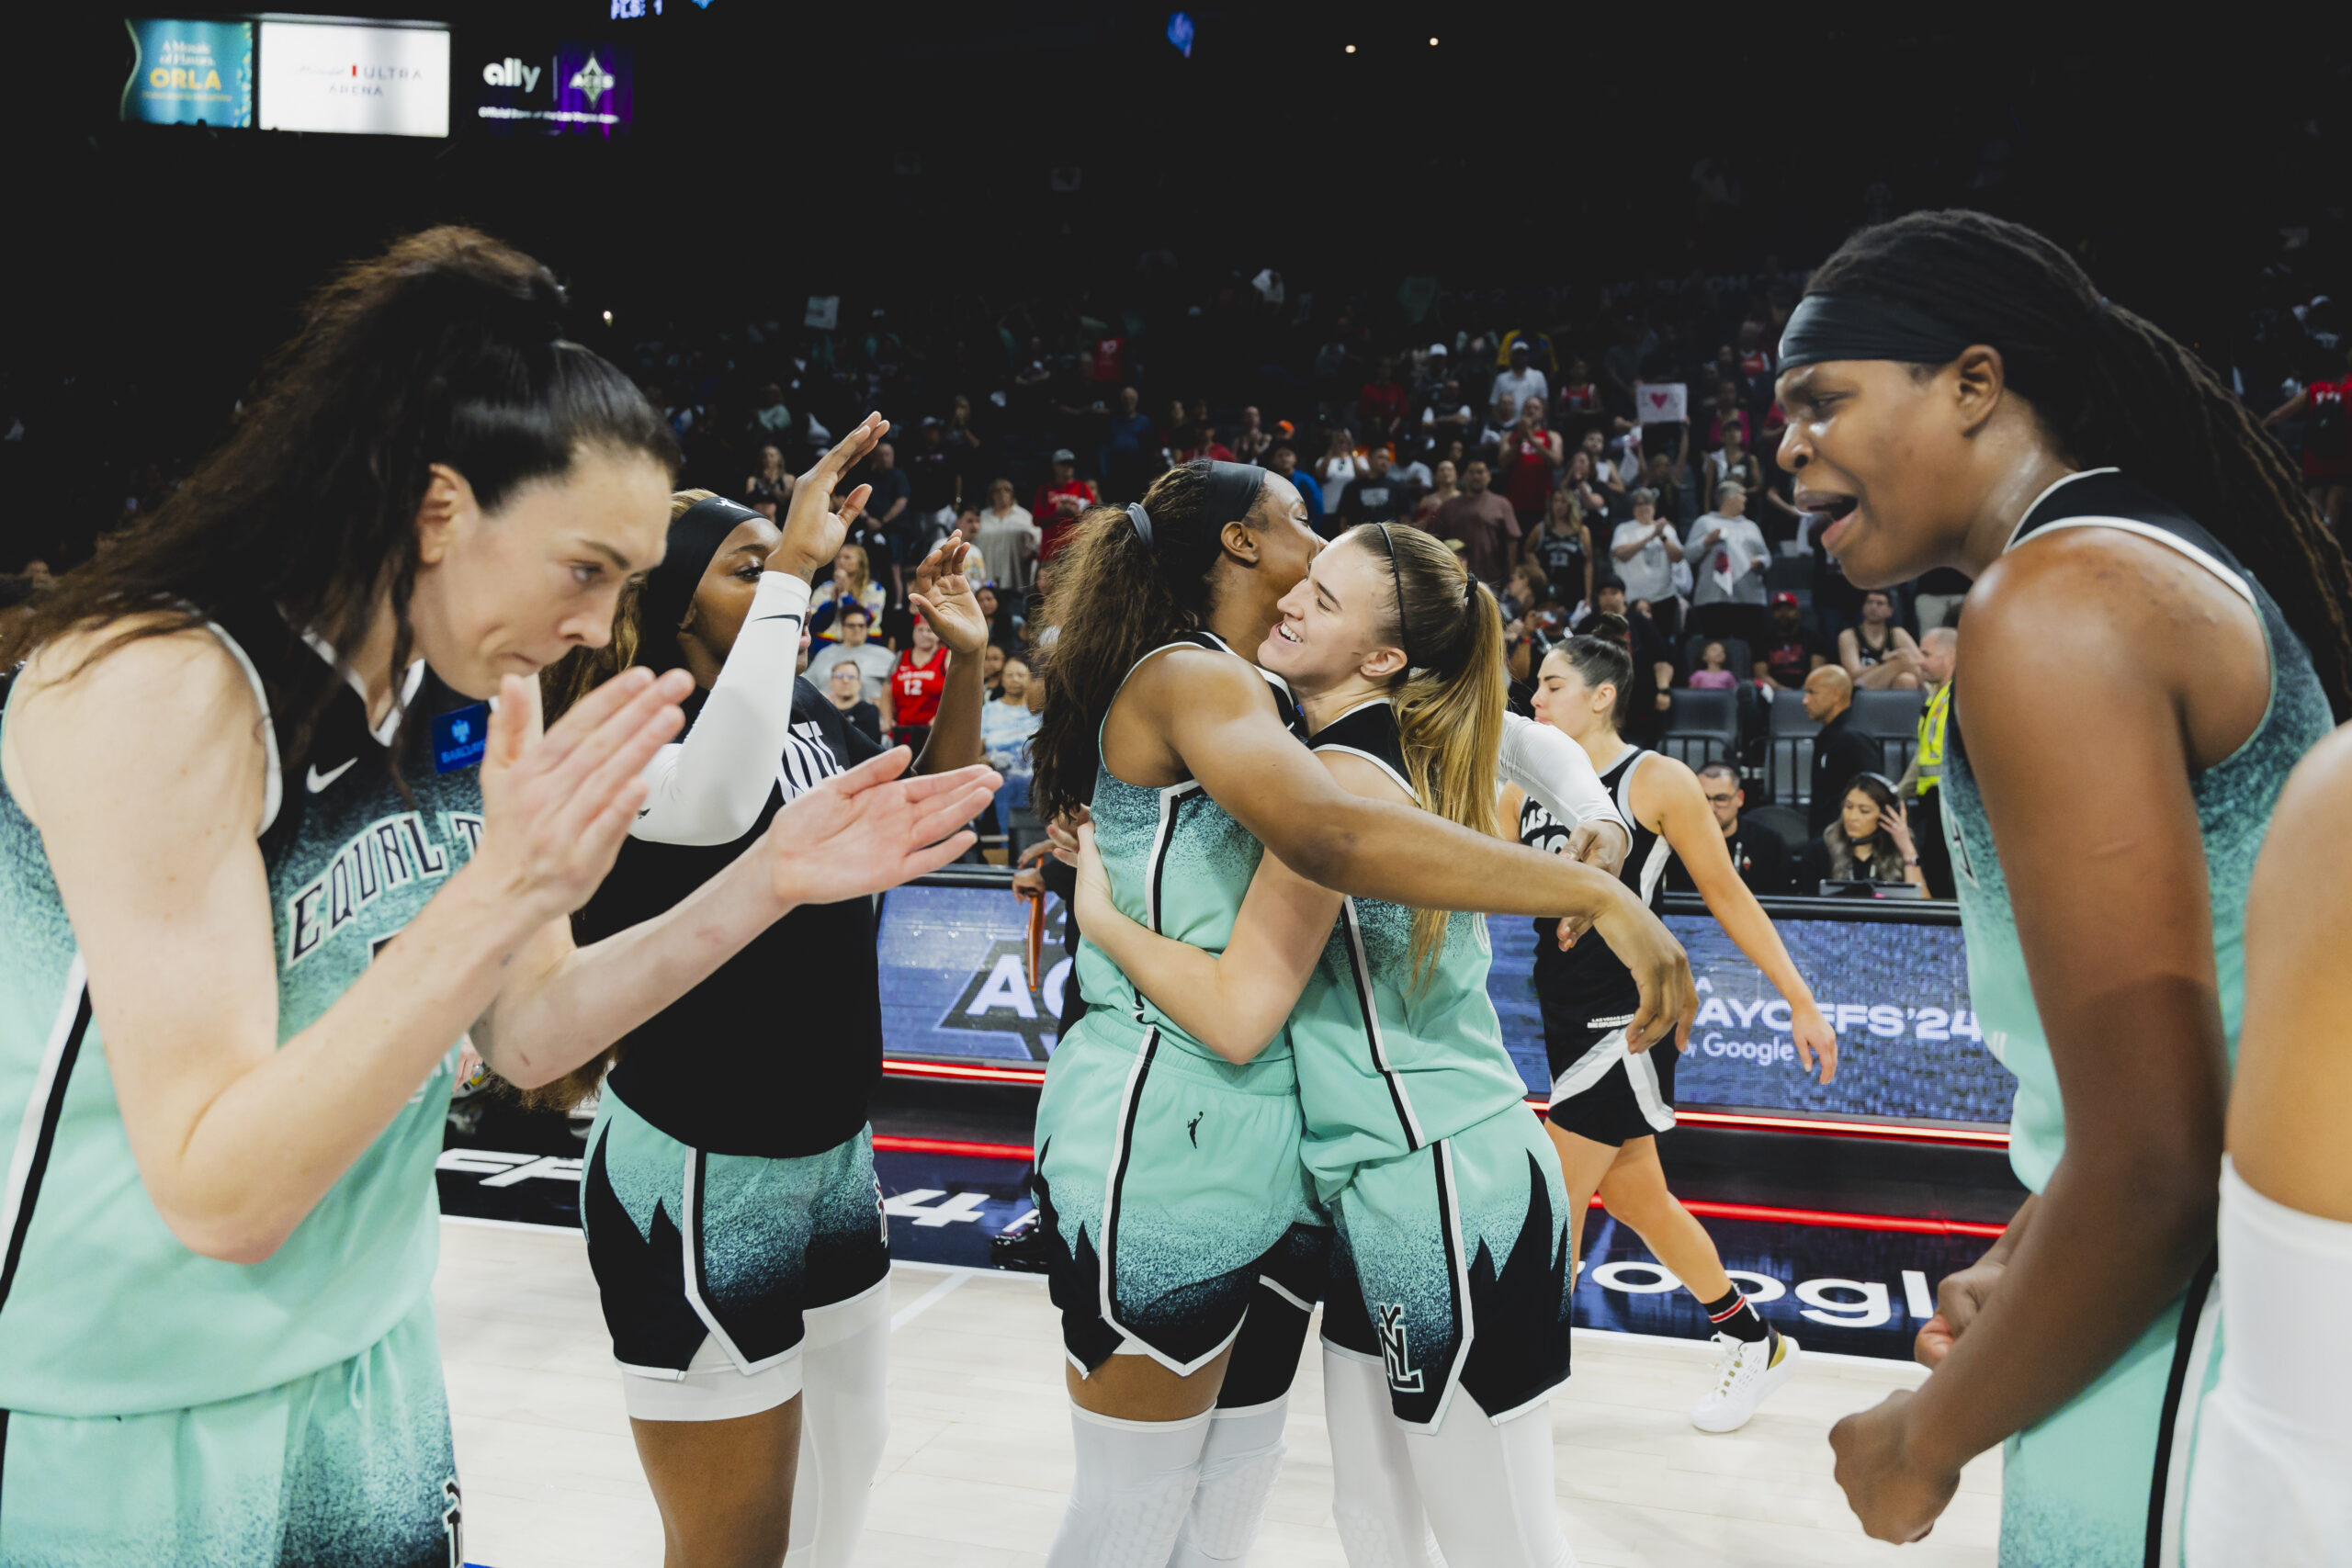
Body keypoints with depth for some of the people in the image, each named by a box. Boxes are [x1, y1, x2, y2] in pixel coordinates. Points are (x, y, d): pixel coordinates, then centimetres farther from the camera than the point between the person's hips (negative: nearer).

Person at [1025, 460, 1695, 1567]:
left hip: (1255, 1129, 10)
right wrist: (1594, 892, -31)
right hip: (1164, 1124, -10)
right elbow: (1330, 834, -32)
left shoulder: (1236, 687, 19)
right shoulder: (1187, 675, -13)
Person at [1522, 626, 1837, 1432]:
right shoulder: (1527, 793, 8)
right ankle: (1755, 1344, 36)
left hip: (1629, 1022, -7)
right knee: (1637, 1202, 16)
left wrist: (1800, 1003, -3)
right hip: (1568, 1022, 7)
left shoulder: (1656, 780, -9)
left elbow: (1728, 895, -4)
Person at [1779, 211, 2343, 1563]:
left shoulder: (2055, 601, -20)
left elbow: (2157, 1171, -24)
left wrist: (1929, 1435, -11)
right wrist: (2030, 1262, 16)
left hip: (2174, 1401, -9)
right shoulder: (2179, 564, 10)